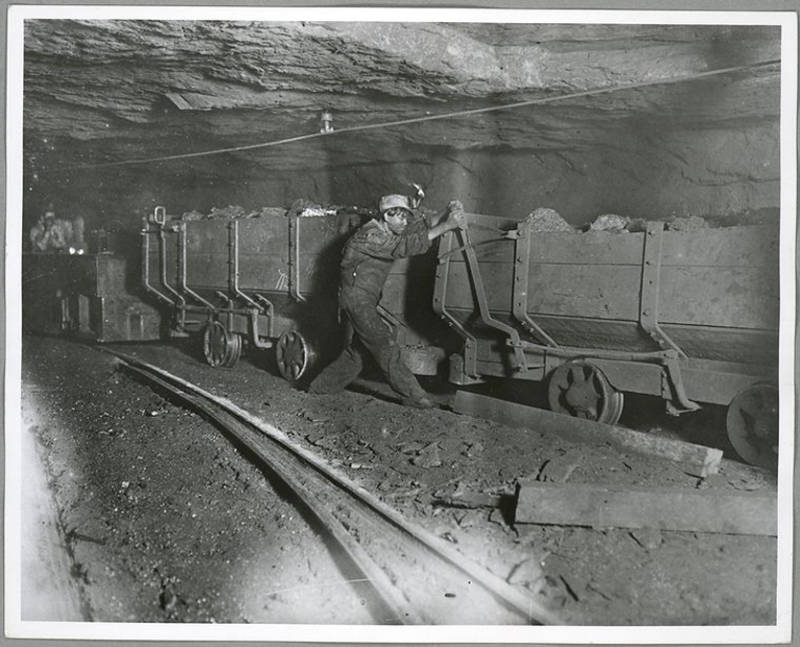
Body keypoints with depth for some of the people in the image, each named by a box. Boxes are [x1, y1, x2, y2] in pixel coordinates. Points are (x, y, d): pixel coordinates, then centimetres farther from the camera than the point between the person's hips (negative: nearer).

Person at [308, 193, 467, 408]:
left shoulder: (386, 234, 14)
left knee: (353, 357, 14)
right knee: (385, 347, -12)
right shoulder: (371, 235, -16)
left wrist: (445, 218, -6)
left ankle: (316, 391, 25)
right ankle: (413, 396, -10)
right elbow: (405, 246, -26)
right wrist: (445, 227, -28)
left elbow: (419, 230, 9)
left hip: (364, 302, 10)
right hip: (356, 299, -10)